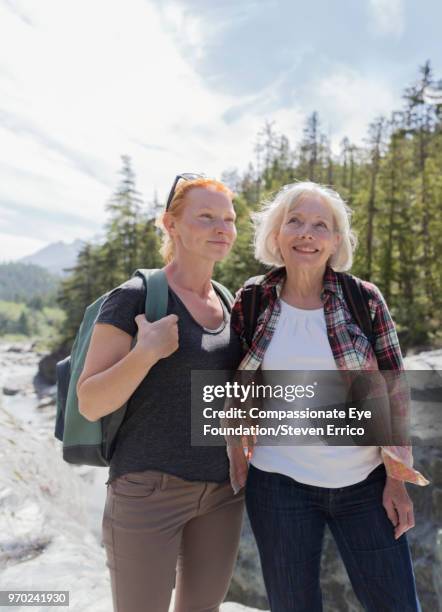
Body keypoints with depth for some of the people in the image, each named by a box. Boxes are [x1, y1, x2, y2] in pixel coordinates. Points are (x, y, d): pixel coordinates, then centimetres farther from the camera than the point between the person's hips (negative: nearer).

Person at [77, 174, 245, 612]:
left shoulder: (226, 304, 8)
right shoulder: (134, 297, -12)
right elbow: (90, 404, -13)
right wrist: (146, 352, -27)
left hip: (222, 489, 7)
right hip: (149, 489, -6)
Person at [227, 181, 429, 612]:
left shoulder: (365, 300, -5)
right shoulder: (250, 303, -3)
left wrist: (396, 480, -1)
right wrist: (237, 455, 5)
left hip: (363, 484, 1)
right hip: (280, 484, 0)